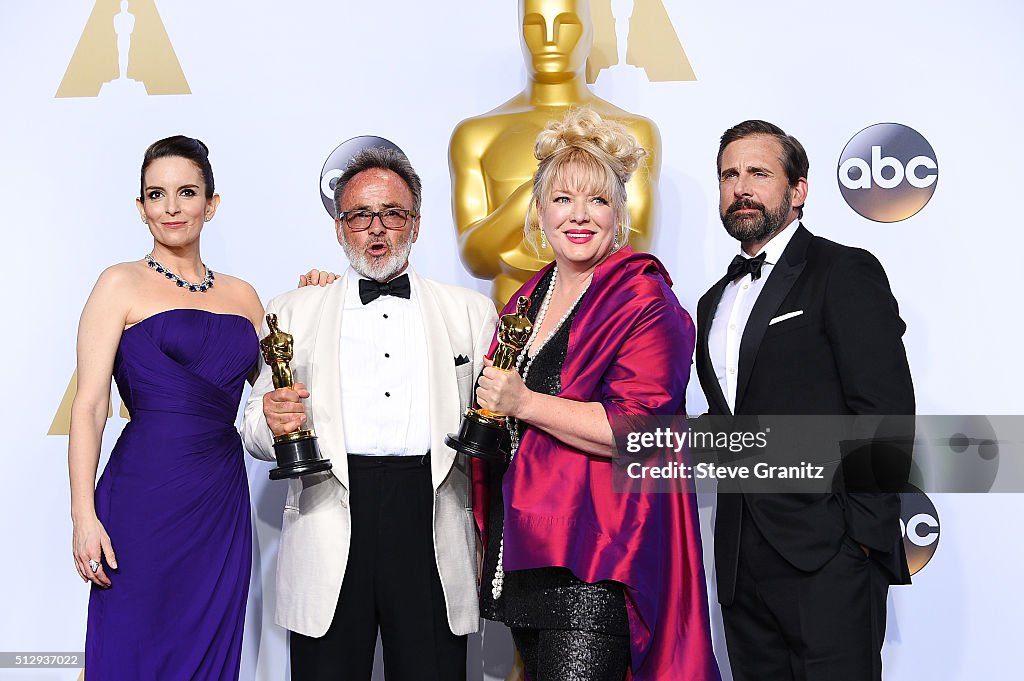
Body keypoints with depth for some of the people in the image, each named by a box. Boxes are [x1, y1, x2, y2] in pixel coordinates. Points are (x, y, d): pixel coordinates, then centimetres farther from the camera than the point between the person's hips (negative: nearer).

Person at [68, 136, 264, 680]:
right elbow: (89, 406, -5)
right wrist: (85, 517, -13)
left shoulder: (241, 295, 13)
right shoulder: (123, 284, 1)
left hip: (223, 506, 4)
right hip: (145, 500, -4)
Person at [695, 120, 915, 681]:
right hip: (743, 560, 7)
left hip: (826, 556, -6)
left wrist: (864, 535, -15)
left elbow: (886, 412, -11)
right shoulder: (715, 302, 20)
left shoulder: (845, 273, -3)